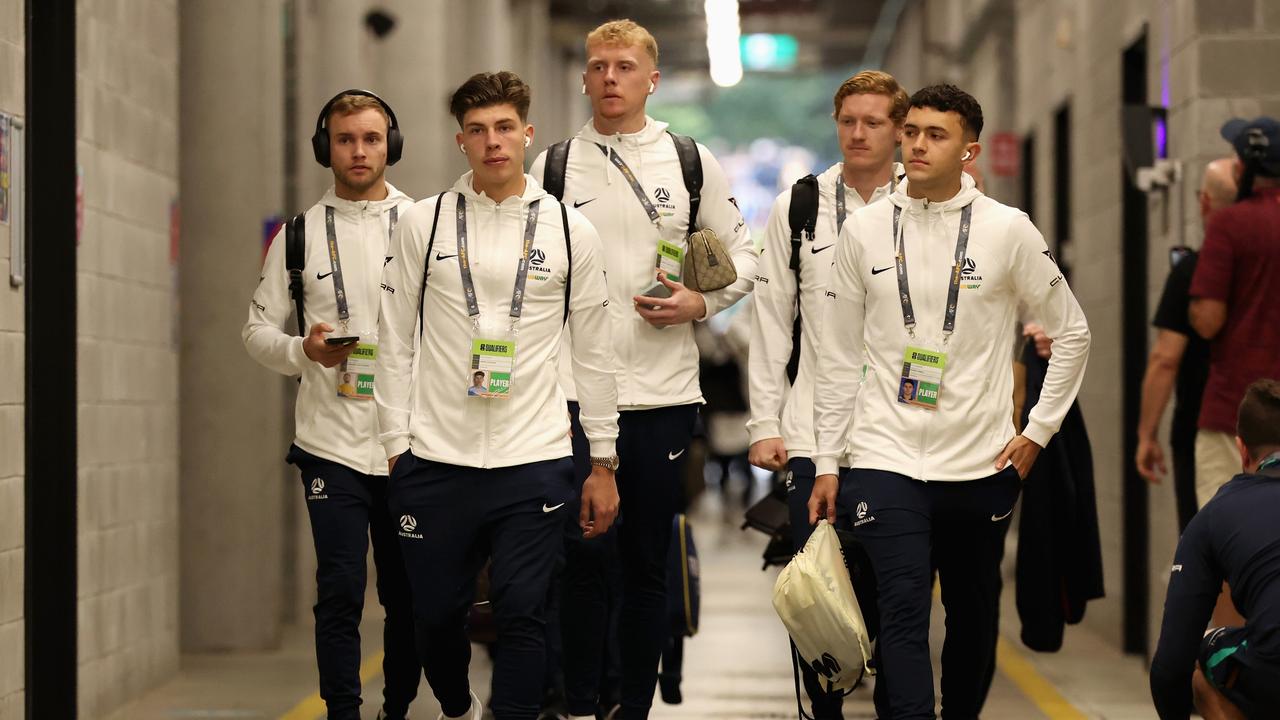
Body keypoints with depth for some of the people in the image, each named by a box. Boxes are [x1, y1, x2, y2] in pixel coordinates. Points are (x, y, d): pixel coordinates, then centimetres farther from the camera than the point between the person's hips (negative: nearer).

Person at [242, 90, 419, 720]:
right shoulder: (299, 235, 6)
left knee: (407, 592, 8)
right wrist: (305, 351, -13)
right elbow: (258, 327, 7)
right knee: (340, 592, -5)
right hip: (332, 442, 0)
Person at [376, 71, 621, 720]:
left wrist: (603, 463, 6)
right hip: (436, 461, 1)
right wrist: (396, 447, 1)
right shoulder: (424, 223, 4)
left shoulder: (569, 229, 4)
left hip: (534, 461, -1)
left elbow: (593, 352, 8)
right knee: (435, 612, 9)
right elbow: (396, 342, 7)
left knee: (520, 616, -4)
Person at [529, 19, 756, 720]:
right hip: (573, 394, 0)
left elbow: (743, 255, 12)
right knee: (582, 560, 1)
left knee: (647, 566, 6)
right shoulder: (552, 167, 5)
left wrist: (700, 304, -7)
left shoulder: (692, 163, 6)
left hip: (663, 395, 1)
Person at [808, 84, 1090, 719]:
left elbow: (1071, 331, 9)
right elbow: (839, 355, 8)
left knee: (974, 613, 11)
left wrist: (1038, 430, 4)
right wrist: (827, 462, 6)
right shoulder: (865, 228, 3)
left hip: (981, 465, 1)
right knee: (904, 612, -12)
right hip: (885, 459, -1)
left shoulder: (1007, 230, -1)